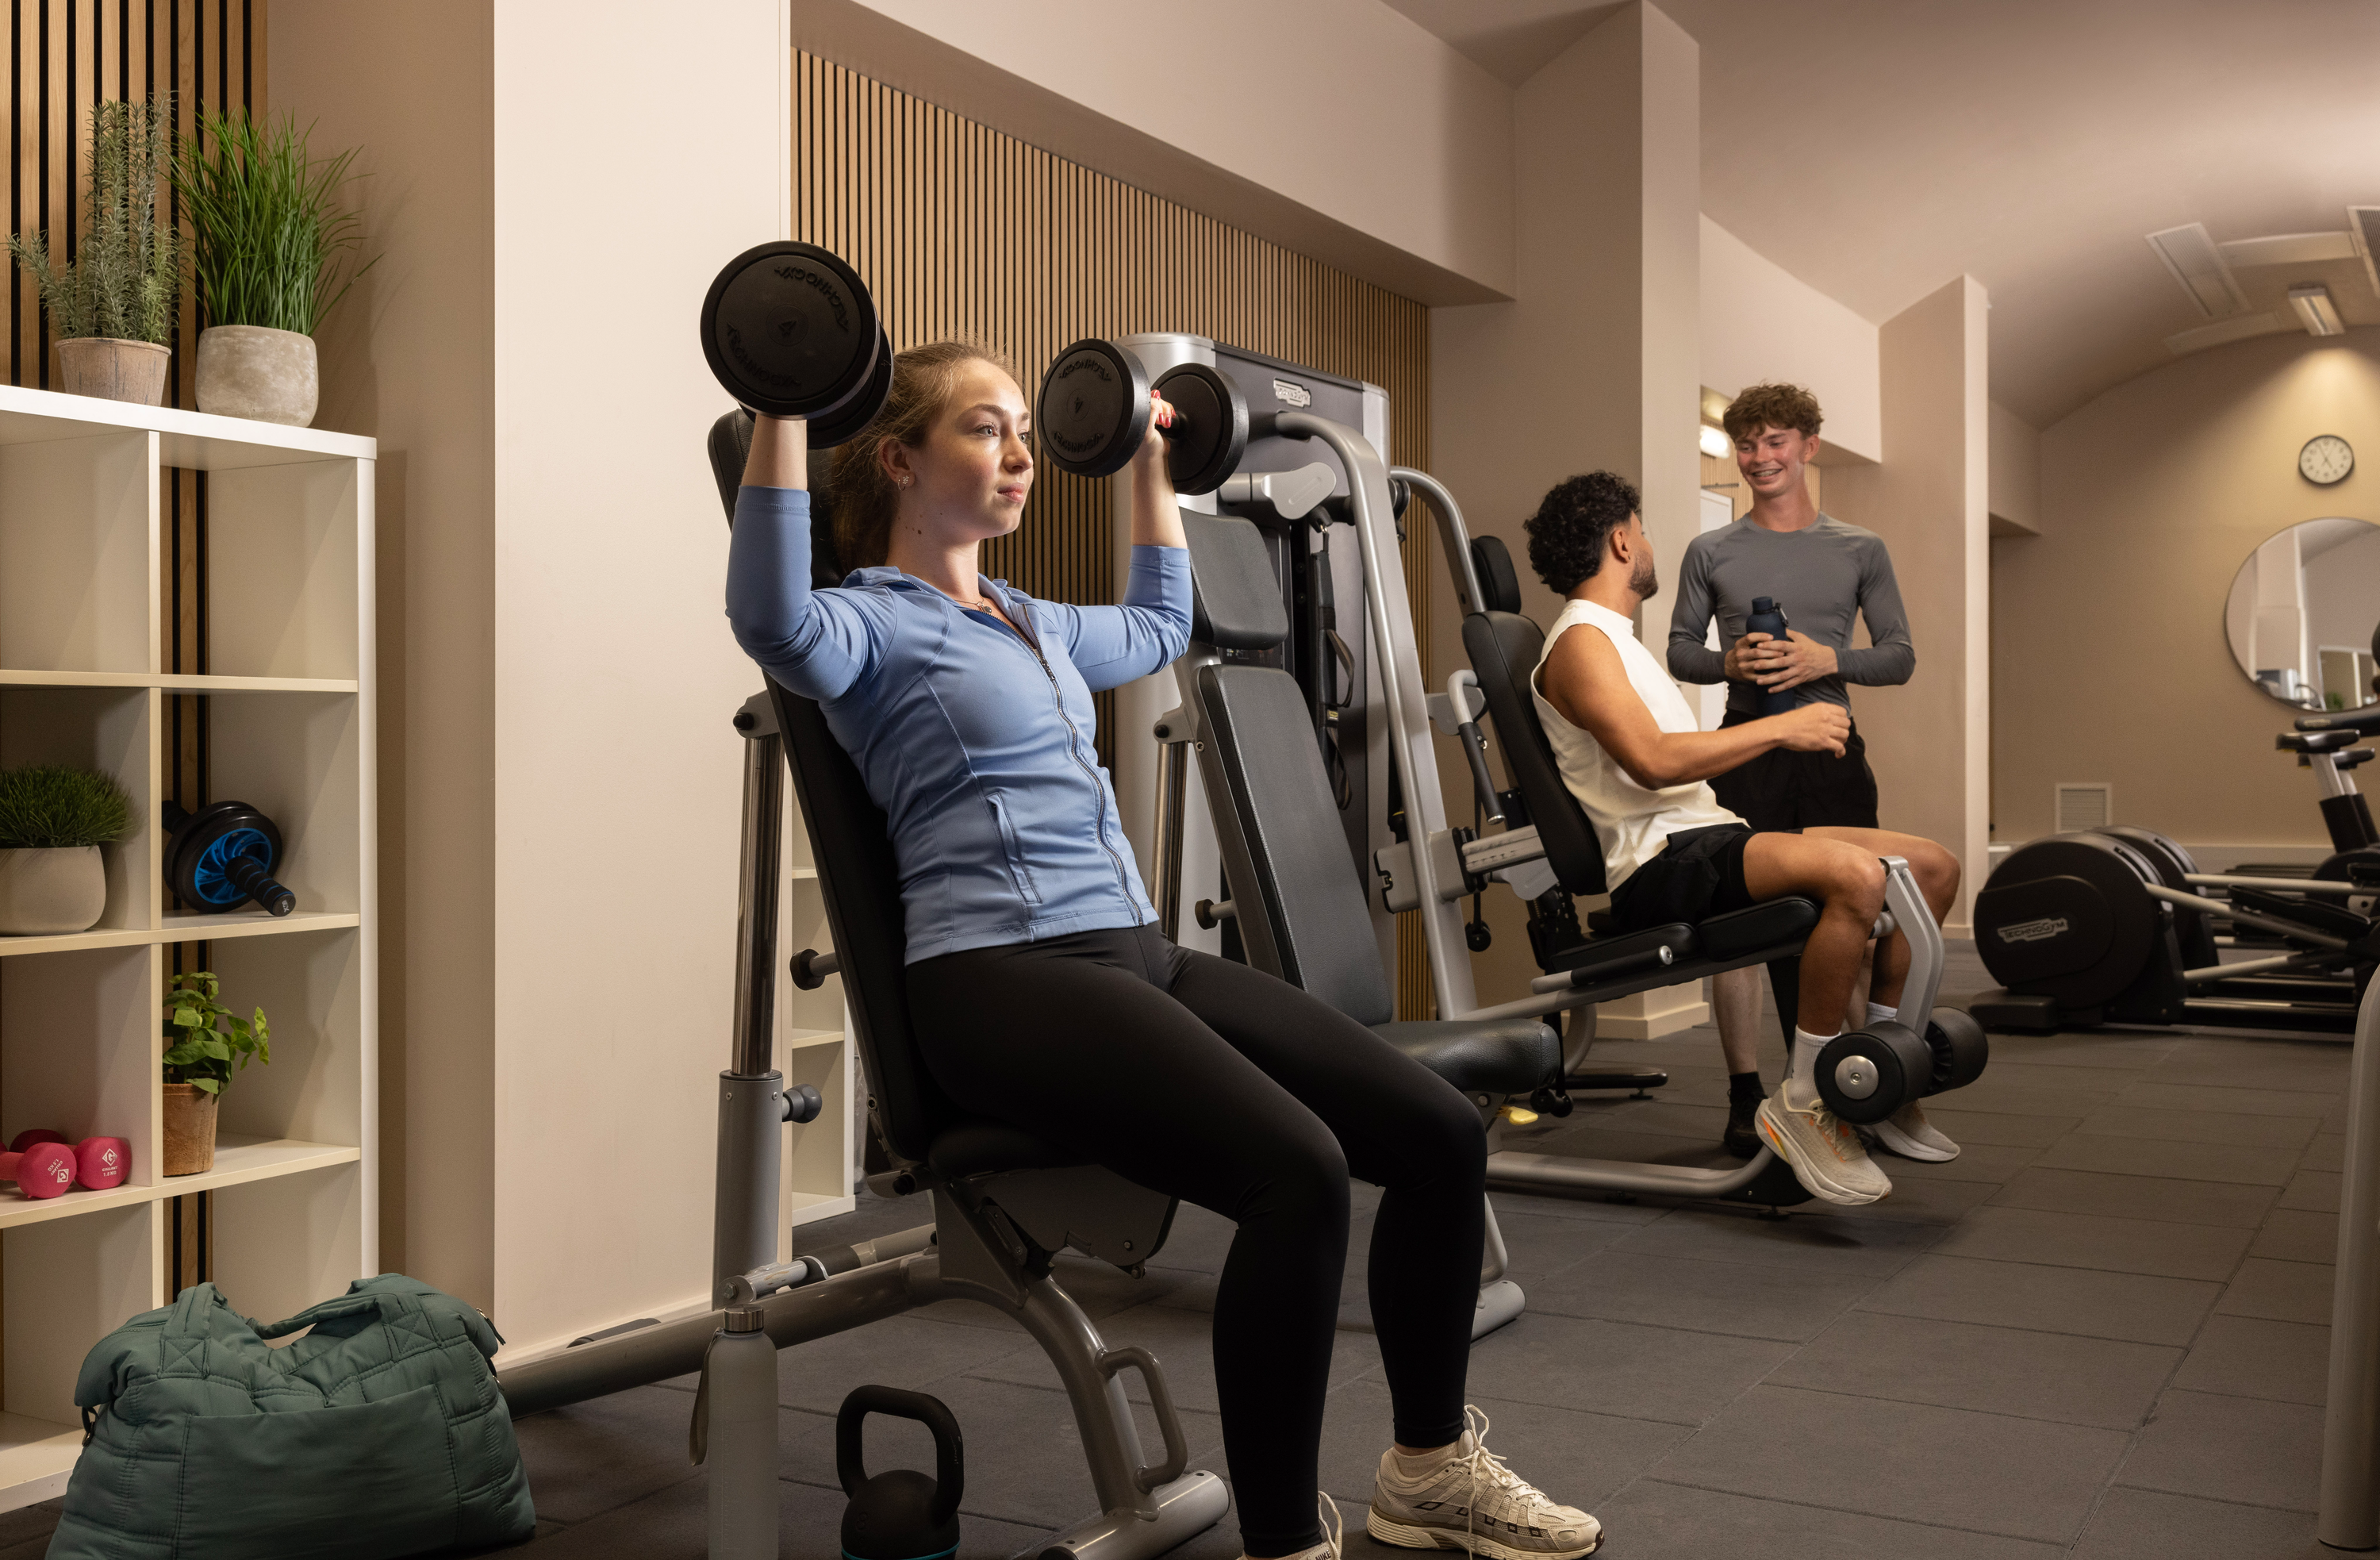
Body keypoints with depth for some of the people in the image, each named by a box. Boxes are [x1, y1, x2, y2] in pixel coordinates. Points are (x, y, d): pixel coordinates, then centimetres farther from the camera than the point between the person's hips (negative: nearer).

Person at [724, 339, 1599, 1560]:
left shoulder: (1034, 623, 23)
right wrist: (780, 411, -29)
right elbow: (775, 623, -27)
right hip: (1003, 980, -8)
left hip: (1137, 953, 8)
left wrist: (1148, 466, 42)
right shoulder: (870, 623, -2)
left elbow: (1159, 626, 42)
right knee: (1298, 1169, -31)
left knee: (1442, 1136, -4)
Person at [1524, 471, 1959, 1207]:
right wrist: (1781, 729, -15)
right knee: (1856, 876, -34)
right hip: (1661, 864, -10)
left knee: (1934, 867, 4)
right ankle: (1801, 1102, -21)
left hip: (1709, 837, 10)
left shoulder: (1614, 640, 27)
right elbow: (1652, 761, -21)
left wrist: (1787, 733, 19)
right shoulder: (1581, 641, -7)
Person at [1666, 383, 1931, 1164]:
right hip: (1744, 748, 0)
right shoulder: (1710, 553, 9)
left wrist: (1827, 659, -11)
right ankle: (1745, 1099, 7)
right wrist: (1730, 663, -11)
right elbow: (1680, 652, 9)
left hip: (1830, 749, 1)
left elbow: (1900, 656, 7)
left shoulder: (1859, 551, 10)